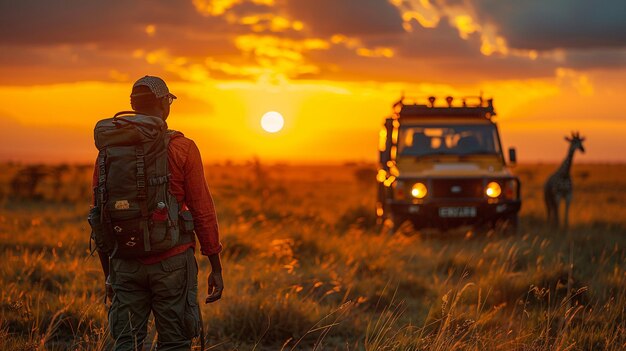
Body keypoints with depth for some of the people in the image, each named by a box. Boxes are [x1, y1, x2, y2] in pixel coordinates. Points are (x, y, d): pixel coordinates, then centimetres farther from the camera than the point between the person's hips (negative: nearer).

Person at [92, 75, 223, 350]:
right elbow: (203, 212, -6)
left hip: (126, 263, 3)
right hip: (172, 262, -3)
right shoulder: (182, 149, -5)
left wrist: (109, 273, 17)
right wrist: (216, 268, 2)